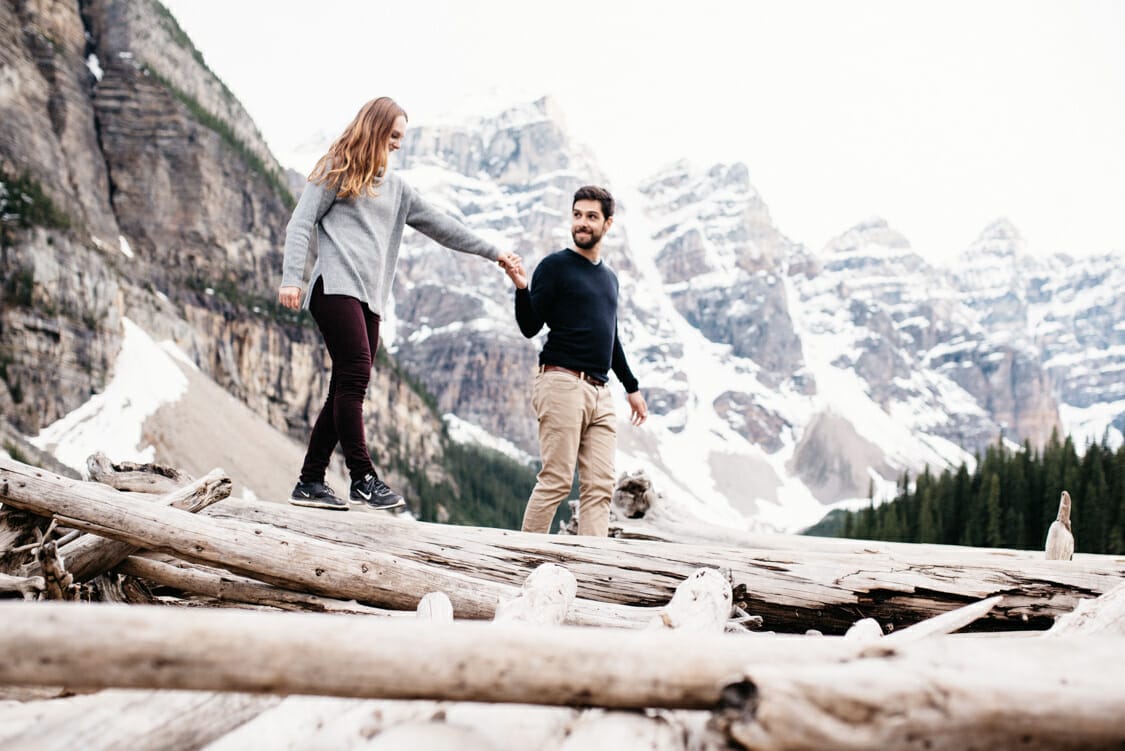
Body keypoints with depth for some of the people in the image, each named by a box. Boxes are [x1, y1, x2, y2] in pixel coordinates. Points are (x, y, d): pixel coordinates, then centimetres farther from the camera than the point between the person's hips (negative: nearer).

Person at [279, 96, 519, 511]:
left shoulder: (394, 185, 26)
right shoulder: (336, 170, 7)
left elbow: (439, 225, 26)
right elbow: (300, 224, 1)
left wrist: (493, 252, 22)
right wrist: (291, 278, -11)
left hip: (370, 299, 7)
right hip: (336, 286, -7)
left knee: (347, 389, 1)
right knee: (355, 375, -18)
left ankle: (310, 483, 4)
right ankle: (363, 477, -17)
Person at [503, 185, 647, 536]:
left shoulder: (610, 278, 22)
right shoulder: (555, 266, 2)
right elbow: (530, 327, -4)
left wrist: (631, 387, 31)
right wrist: (522, 288, -21)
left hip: (600, 392, 7)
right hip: (563, 384, -7)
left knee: (600, 486, 0)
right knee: (556, 480, -10)